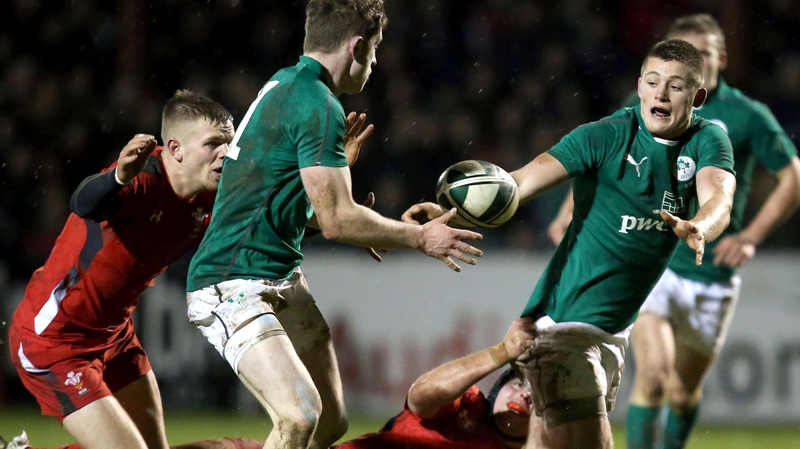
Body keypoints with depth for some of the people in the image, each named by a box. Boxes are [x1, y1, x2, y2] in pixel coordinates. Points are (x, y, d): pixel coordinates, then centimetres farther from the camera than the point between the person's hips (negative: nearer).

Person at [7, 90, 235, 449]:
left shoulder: (208, 202, -4)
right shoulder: (143, 180, -28)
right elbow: (85, 204, -48)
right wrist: (119, 178, -71)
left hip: (113, 335, 9)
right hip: (52, 340, -9)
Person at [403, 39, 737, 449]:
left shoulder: (708, 142, 2)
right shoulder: (607, 137, -11)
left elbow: (719, 199, -18)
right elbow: (523, 181, -22)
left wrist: (697, 227, -44)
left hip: (614, 333, 6)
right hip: (565, 323, -6)